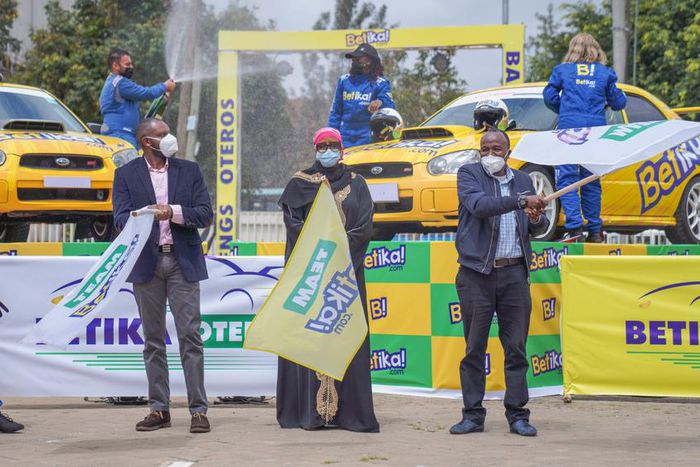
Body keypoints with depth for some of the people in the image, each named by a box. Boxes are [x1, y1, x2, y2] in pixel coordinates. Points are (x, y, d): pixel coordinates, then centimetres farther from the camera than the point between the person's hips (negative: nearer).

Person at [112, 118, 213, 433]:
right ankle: (159, 409, 11)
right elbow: (121, 219, -5)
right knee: (153, 339, 5)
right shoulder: (126, 175, 6)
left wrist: (173, 212, -14)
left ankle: (198, 409, -5)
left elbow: (205, 215, 2)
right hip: (146, 263, 0)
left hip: (182, 261, 0)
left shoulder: (189, 171, 9)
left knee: (190, 335, -5)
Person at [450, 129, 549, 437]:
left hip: (515, 273, 3)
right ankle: (473, 415, 7)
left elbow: (539, 229, 19)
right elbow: (478, 205, -16)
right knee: (474, 348, 1)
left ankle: (517, 415, 6)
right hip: (477, 273, -3)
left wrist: (536, 219, -5)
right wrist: (521, 200, -22)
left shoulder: (523, 180, 16)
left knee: (516, 348, 2)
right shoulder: (468, 175, 4)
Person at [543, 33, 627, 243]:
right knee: (591, 180, 11)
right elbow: (618, 102, 11)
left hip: (569, 128, -2)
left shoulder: (562, 70, 7)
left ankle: (574, 226, -20)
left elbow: (550, 96, 3)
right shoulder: (605, 73, 10)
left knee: (566, 178, -5)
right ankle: (594, 230, 10)